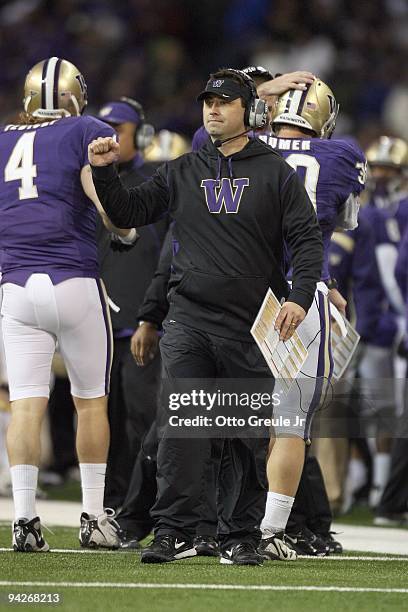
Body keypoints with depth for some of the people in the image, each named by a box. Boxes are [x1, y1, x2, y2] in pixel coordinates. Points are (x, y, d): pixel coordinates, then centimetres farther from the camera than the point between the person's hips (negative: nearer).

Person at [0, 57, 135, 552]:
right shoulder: (88, 134, 0)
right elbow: (108, 202, -10)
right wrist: (128, 232, 9)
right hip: (74, 283, -3)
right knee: (91, 400, 10)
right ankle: (93, 516, 13)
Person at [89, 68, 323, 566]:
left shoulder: (275, 174, 4)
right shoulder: (182, 173, 11)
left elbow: (306, 239, 0)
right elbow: (130, 212, 16)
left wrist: (299, 297, -14)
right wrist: (105, 172, 0)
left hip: (251, 327, -1)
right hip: (189, 322, 1)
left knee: (247, 436, 3)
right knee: (181, 427, -9)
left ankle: (239, 537, 10)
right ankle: (174, 531, -6)